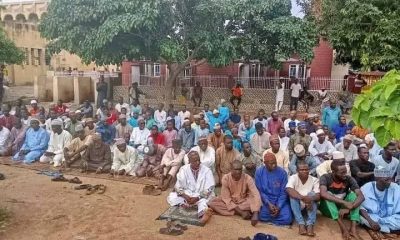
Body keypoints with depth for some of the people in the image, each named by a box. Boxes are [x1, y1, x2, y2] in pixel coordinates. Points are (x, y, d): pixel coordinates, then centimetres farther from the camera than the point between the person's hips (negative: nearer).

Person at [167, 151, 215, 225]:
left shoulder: (206, 170, -8)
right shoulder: (184, 169, -3)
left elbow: (209, 189, -13)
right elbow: (178, 186, -5)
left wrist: (197, 198, -25)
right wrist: (185, 196, -24)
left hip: (202, 196, -3)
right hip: (187, 195, 3)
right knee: (171, 197, -22)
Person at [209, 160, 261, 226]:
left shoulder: (248, 178, -19)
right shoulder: (226, 178, -19)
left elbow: (256, 195, -29)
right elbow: (226, 198, -19)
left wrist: (255, 213, -45)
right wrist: (241, 212, -30)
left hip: (243, 201, -1)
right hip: (229, 202, 1)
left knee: (254, 200, -32)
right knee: (212, 203, -26)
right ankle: (241, 212, -23)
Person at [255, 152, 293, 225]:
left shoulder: (282, 172, -8)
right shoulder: (259, 172, -7)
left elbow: (283, 192, -5)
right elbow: (259, 191, -4)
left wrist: (278, 207, -17)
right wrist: (269, 204, -16)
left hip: (280, 201, 1)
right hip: (266, 201, 0)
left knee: (287, 219, -22)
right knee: (263, 216, -27)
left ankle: (269, 218, 5)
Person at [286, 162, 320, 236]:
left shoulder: (314, 180, -8)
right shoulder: (293, 178, -13)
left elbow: (318, 196, -20)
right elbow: (289, 190, -32)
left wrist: (310, 199, -42)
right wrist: (303, 198, -45)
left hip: (310, 206, 1)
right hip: (296, 206, -1)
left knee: (312, 193, -27)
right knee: (293, 195, -29)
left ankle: (310, 225, -35)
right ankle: (301, 224, -35)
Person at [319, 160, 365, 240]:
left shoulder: (349, 179, -11)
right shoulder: (325, 178, -19)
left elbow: (361, 196, -22)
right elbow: (323, 194, -38)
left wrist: (349, 208, -39)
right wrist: (344, 202, -43)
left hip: (342, 208, 3)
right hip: (328, 209, -3)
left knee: (353, 193, -21)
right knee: (328, 195, -31)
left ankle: (353, 228, -32)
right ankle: (343, 227, -39)